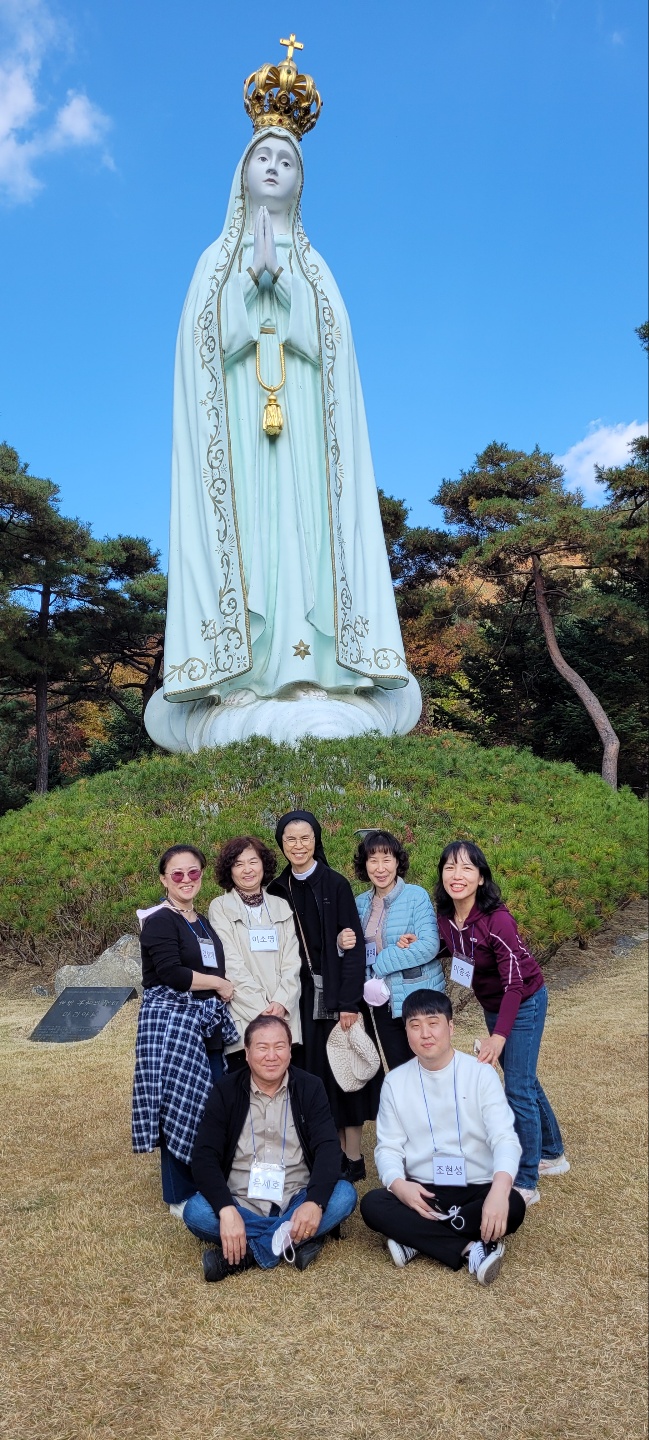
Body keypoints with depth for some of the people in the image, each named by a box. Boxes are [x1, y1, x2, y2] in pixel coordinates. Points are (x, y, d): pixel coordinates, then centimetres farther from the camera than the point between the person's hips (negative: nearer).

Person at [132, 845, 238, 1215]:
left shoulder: (203, 922, 15)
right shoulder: (160, 920, -9)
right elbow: (170, 973, -20)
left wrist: (223, 988, 2)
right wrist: (219, 984, -10)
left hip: (208, 1022, 8)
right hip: (172, 1021, -7)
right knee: (180, 1106, -2)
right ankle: (181, 1196, 13)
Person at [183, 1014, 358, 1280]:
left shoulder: (310, 1088, 0)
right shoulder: (225, 1093, -2)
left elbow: (328, 1148, -10)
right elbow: (204, 1158, -11)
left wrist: (315, 1202, -29)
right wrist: (226, 1210, -29)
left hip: (297, 1203, 1)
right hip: (242, 1206, -1)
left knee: (344, 1194, -26)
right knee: (195, 1211, -28)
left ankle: (250, 1250, -24)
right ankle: (294, 1240, -23)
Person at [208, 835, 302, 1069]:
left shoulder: (281, 907, 14)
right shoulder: (220, 907, 4)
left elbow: (292, 960, 6)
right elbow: (231, 964, -4)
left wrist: (281, 1002, -9)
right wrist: (262, 1008, -11)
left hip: (284, 1016, 3)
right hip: (242, 1017, -3)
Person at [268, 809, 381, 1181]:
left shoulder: (336, 885, -6)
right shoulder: (277, 890, 5)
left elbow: (354, 944, -9)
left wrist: (349, 1001, -15)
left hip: (336, 995, -3)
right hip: (300, 997, 3)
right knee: (312, 1073, 6)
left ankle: (353, 1157, 14)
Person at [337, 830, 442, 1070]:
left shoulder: (416, 895, -10)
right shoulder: (360, 903, 6)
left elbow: (430, 946, -20)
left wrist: (381, 961, -18)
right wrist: (342, 943, -13)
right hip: (381, 1001, 5)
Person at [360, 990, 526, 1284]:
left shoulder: (481, 1073, -7)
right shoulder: (395, 1082, 1)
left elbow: (504, 1137, -16)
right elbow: (388, 1147, 0)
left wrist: (499, 1190, -37)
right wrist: (399, 1185, -24)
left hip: (477, 1189, -1)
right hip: (422, 1192, 2)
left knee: (512, 1205, -32)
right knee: (372, 1204, -26)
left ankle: (416, 1238, -18)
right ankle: (470, 1247, -22)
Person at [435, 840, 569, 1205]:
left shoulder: (497, 919, -32)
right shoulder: (446, 917, -13)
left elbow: (515, 982, -28)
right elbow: (455, 953, 7)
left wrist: (500, 1035, -32)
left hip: (524, 1003, -7)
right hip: (493, 1005, 7)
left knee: (518, 1088, -4)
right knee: (524, 1079, 21)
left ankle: (526, 1184, 11)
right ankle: (552, 1154, 41)